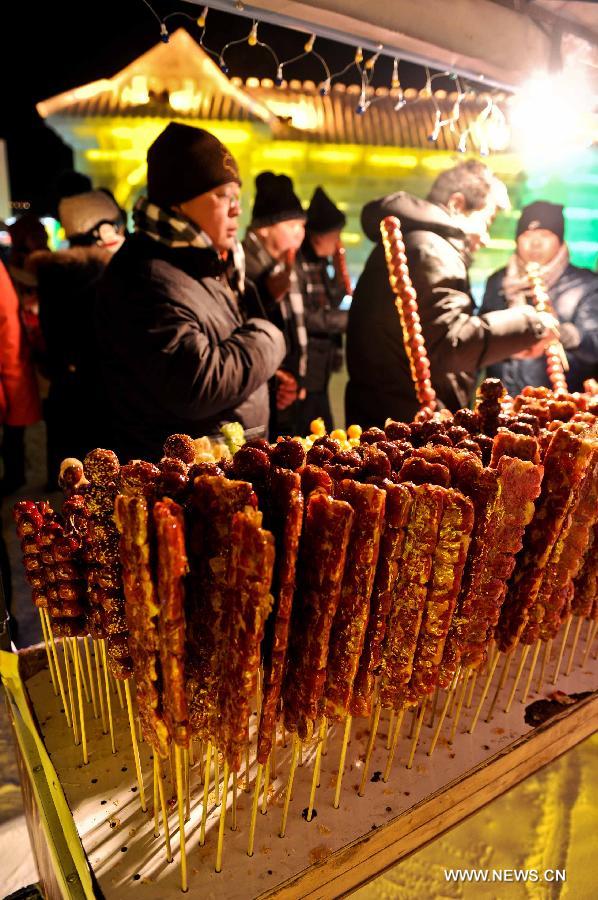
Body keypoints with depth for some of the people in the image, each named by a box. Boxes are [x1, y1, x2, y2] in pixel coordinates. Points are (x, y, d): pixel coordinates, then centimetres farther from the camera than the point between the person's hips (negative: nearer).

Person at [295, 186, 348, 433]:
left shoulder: (321, 263, 12)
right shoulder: (295, 264, -14)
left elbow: (332, 302, 15)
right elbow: (304, 317, -19)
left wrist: (338, 270, 3)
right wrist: (350, 318, -12)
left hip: (320, 372, 9)